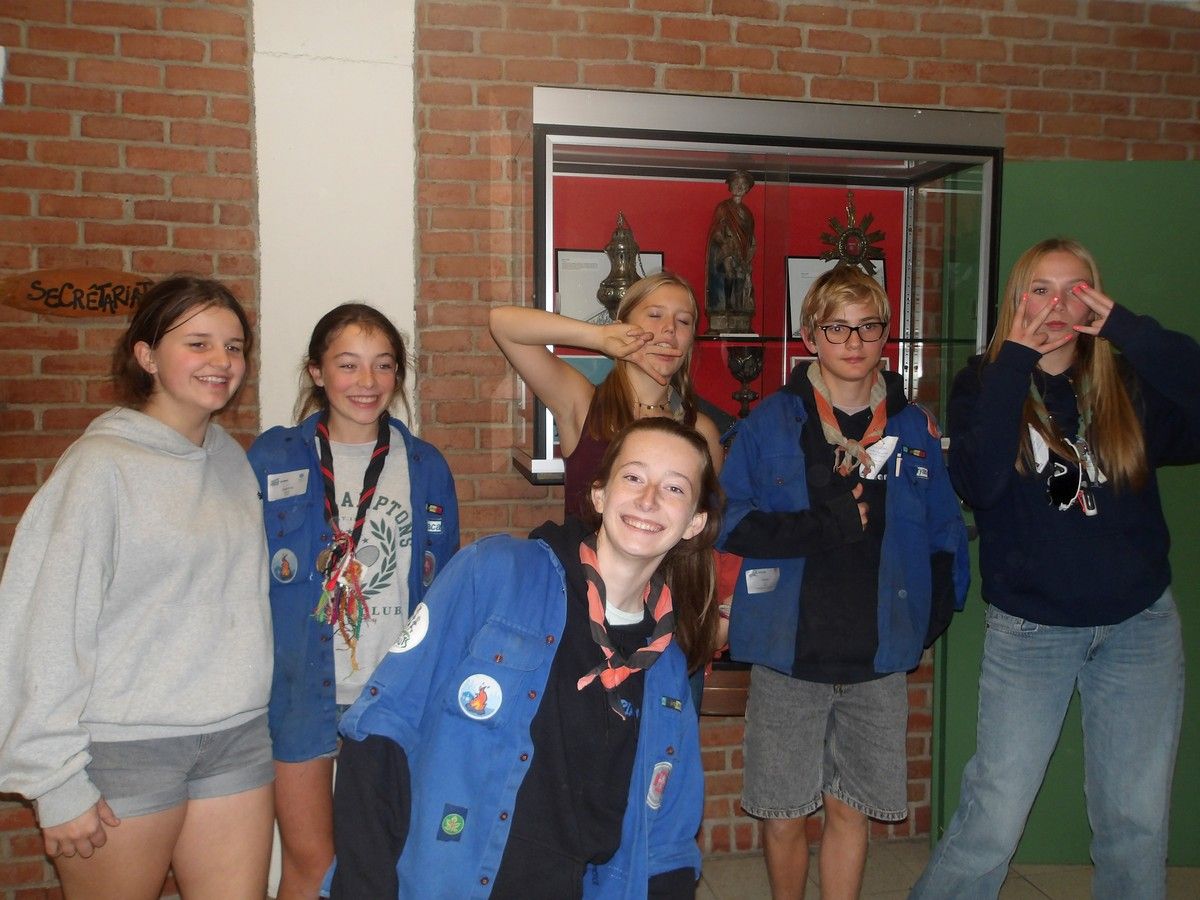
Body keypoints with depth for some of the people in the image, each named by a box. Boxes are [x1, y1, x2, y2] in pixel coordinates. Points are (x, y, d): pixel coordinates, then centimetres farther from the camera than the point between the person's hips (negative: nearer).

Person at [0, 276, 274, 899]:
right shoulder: (101, 466, -11)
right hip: (124, 746, -5)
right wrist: (57, 783, -10)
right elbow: (51, 627, -12)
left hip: (238, 737, 5)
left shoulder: (233, 460, 6)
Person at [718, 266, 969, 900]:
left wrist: (935, 612, -1)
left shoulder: (913, 427, 6)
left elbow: (945, 534, 11)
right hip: (788, 652, -2)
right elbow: (727, 519, -8)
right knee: (783, 816, 9)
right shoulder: (773, 421, -3)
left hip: (878, 657, 2)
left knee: (851, 810, 13)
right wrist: (820, 529, -19)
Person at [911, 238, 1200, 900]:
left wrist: (1125, 328, -17)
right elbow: (978, 484, -19)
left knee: (1138, 823, 11)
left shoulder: (1131, 382, 4)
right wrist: (1015, 362, -18)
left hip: (1140, 623, 3)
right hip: (1028, 628, -2)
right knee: (991, 821, -2)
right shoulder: (985, 384, -2)